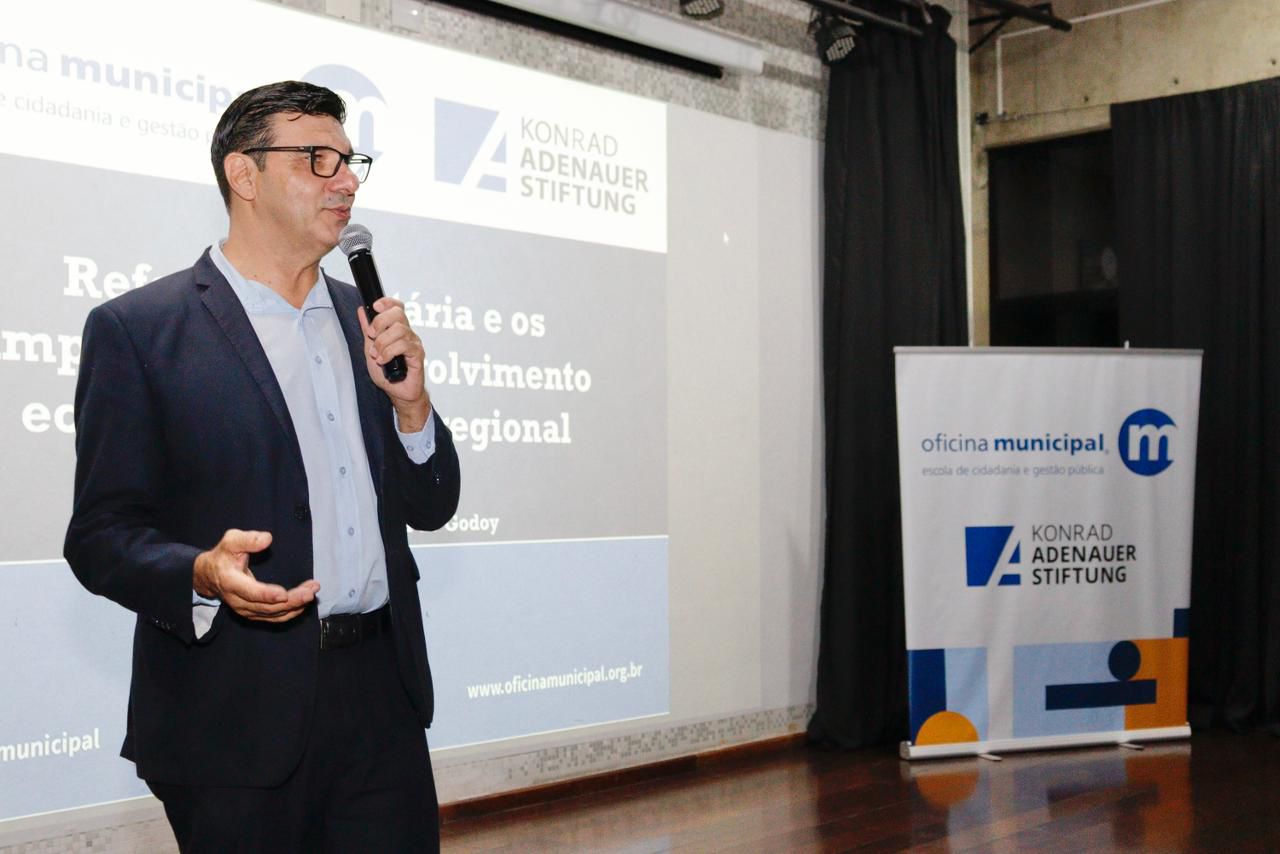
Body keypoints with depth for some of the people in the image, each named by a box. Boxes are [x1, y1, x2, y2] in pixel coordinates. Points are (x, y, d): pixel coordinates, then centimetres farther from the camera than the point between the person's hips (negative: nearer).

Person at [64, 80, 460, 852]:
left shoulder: (364, 320, 11)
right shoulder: (137, 329, -5)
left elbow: (430, 507, 11)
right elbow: (101, 534, -7)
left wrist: (409, 401, -7)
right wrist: (202, 575, -26)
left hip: (382, 699, 5)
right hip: (239, 719, -5)